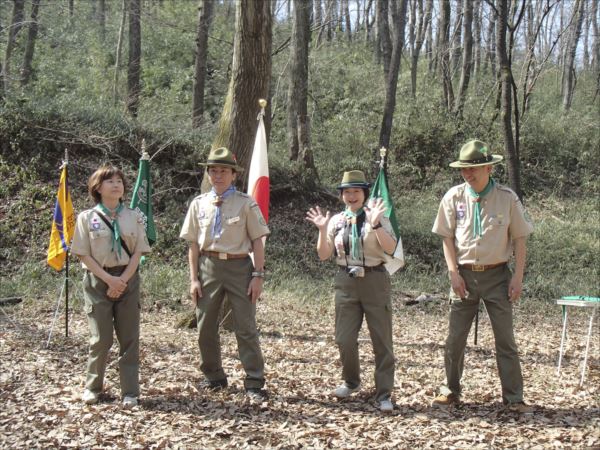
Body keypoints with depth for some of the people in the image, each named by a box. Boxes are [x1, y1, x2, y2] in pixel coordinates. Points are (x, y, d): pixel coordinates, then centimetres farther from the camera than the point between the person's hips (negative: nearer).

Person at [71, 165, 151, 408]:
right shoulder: (87, 218, 0)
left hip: (128, 279, 2)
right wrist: (109, 279, -13)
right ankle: (93, 386, 19)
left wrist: (123, 280, -11)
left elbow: (137, 253, 2)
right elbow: (84, 255, -3)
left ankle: (130, 392, 7)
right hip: (98, 280, -2)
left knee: (129, 338, 1)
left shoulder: (134, 217, 5)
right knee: (100, 338, -1)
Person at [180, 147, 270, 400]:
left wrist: (258, 275, -7)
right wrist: (193, 279, 3)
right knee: (205, 328, 10)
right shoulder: (199, 204, 8)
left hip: (239, 267, -3)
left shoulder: (245, 203, 0)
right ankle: (214, 377, 26)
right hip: (209, 266, 3)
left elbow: (257, 241, -1)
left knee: (246, 328, -1)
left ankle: (254, 383, 4)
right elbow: (193, 244, 8)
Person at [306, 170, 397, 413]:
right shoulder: (336, 221, 7)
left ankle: (384, 394, 7)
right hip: (346, 283, 3)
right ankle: (351, 381, 30)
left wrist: (376, 224, -26)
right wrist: (322, 230, -8)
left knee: (382, 339, 0)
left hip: (374, 281, -3)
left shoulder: (377, 216, -1)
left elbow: (390, 248, -14)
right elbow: (323, 255, 6)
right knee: (344, 338, 5)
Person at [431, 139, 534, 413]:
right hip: (464, 275, 1)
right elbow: (447, 237, 3)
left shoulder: (507, 198, -3)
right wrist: (453, 272, -6)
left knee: (505, 339, 2)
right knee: (455, 339, 6)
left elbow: (519, 239, 1)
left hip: (497, 275, -1)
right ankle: (451, 391, 20)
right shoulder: (454, 197, -1)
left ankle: (514, 398, 8)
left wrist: (518, 276, -5)